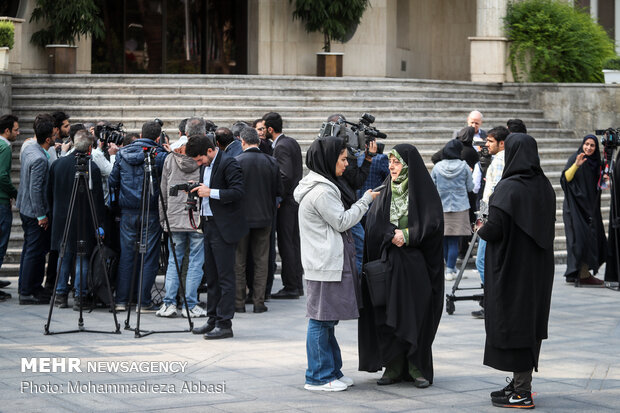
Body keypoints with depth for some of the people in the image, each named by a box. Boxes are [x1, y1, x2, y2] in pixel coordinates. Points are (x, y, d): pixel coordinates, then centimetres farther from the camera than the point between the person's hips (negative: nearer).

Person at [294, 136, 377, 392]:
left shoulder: (324, 186, 16)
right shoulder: (321, 191, -18)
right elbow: (342, 221, -14)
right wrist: (365, 201, -6)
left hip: (329, 262, 11)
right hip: (325, 264, -11)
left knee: (327, 319, 14)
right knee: (321, 320, -5)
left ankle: (332, 371, 21)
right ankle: (318, 377, 0)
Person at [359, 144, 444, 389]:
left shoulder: (423, 190, -1)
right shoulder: (385, 191, 11)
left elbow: (433, 223, -8)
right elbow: (373, 222, 3)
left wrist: (407, 235, -15)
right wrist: (392, 235, -13)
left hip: (415, 264, -4)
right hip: (388, 262, 4)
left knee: (416, 316, -4)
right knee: (388, 317, 2)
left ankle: (419, 369, 4)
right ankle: (393, 368, 8)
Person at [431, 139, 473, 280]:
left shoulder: (437, 167, -3)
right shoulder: (464, 167, -7)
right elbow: (470, 188, 1)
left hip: (441, 207, 1)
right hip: (460, 207, -1)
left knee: (444, 240, 13)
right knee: (454, 241, 1)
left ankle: (451, 267, 21)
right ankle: (450, 270, -2)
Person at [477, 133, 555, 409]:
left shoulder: (509, 189, -19)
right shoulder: (544, 187, 4)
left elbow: (495, 228, -23)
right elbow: (548, 228, 11)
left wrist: (481, 230, 0)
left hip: (510, 268, -8)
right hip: (538, 270, 8)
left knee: (512, 323, -2)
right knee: (530, 322, 16)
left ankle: (522, 393, -1)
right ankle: (521, 383, 25)